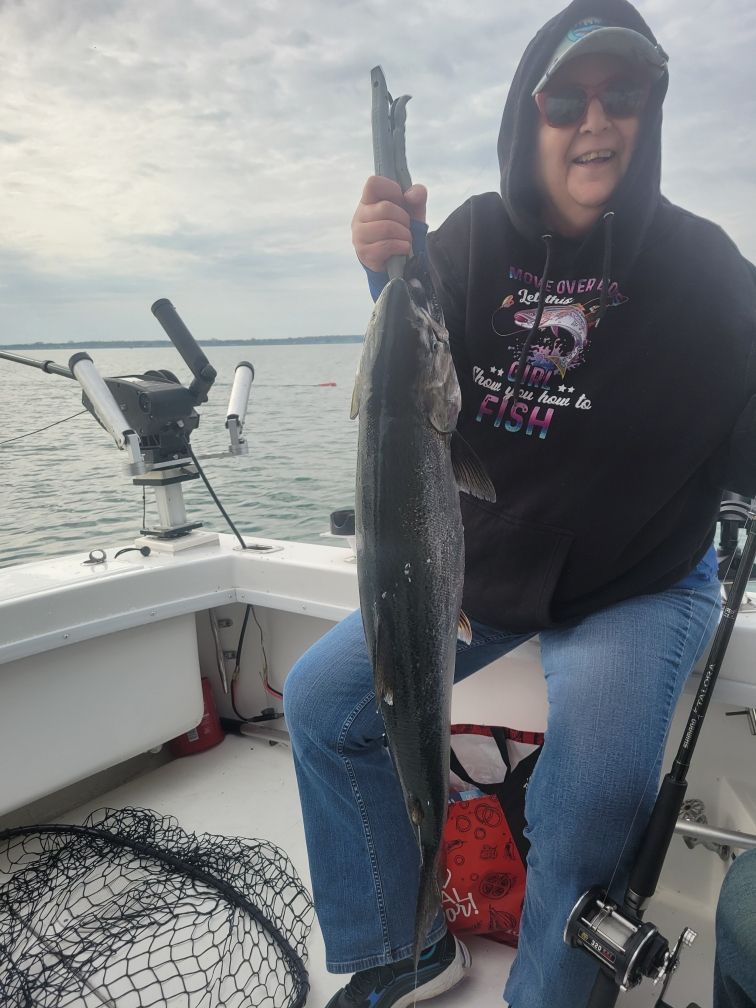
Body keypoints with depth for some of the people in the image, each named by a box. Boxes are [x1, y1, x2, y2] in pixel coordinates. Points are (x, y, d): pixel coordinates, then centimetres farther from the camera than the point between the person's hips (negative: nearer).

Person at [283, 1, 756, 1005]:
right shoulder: (476, 238, -4)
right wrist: (394, 280, -25)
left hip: (641, 590, -3)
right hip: (481, 563, 4)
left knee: (590, 806, -26)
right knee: (320, 700, -3)